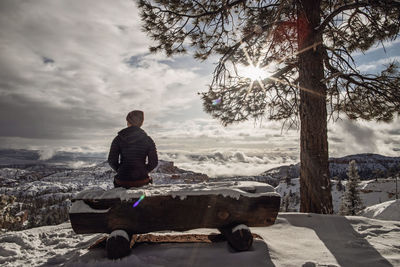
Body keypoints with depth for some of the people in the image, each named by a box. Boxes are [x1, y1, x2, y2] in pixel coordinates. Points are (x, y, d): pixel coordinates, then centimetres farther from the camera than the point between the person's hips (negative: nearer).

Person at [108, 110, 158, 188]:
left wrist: (120, 171, 11)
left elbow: (112, 161, -5)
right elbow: (153, 162, -4)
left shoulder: (118, 139, -4)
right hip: (142, 181, 1)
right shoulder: (148, 140, -3)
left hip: (122, 181, 0)